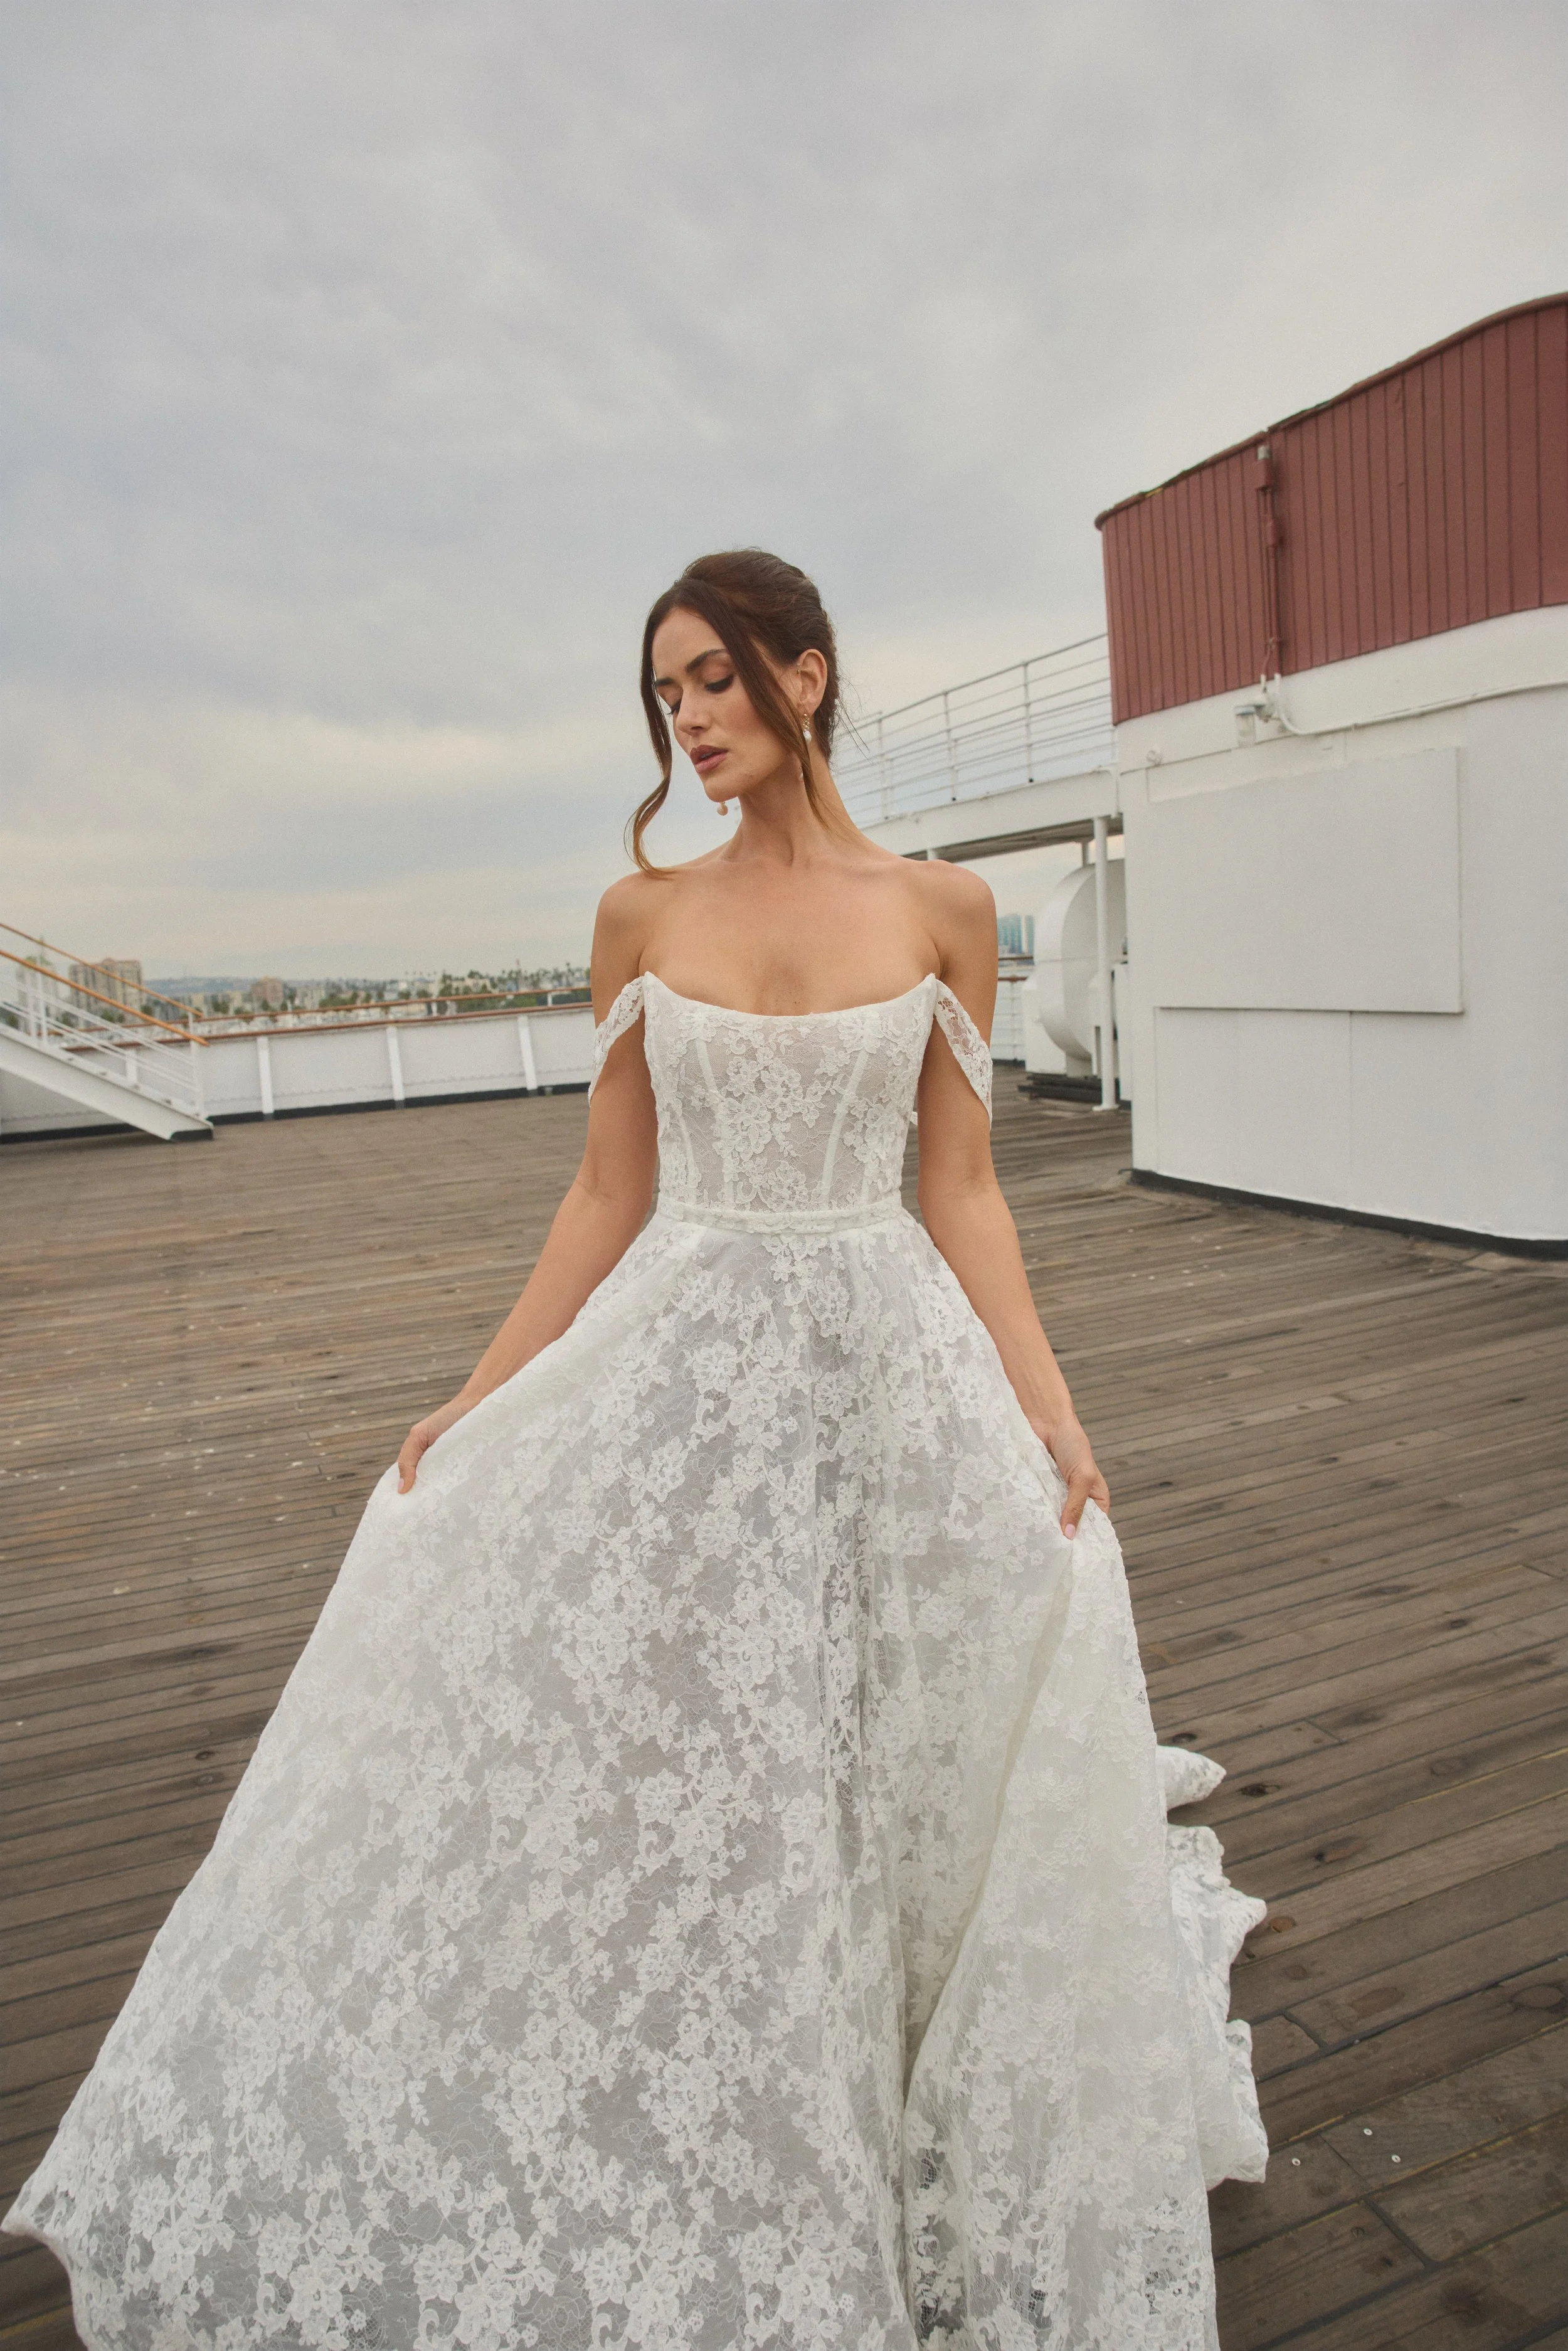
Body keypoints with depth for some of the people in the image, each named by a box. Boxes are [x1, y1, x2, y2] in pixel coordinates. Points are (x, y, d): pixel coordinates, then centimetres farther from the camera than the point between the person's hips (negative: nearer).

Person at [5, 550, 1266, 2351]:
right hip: (675, 1370, 1)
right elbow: (609, 1193, 4)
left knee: (886, 1789, 10)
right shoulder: (640, 916, 2)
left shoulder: (942, 909, 0)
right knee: (639, 1785, 9)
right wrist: (480, 1399, 1)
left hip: (888, 1369, 0)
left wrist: (1048, 1407, -7)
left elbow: (961, 1190, 1)